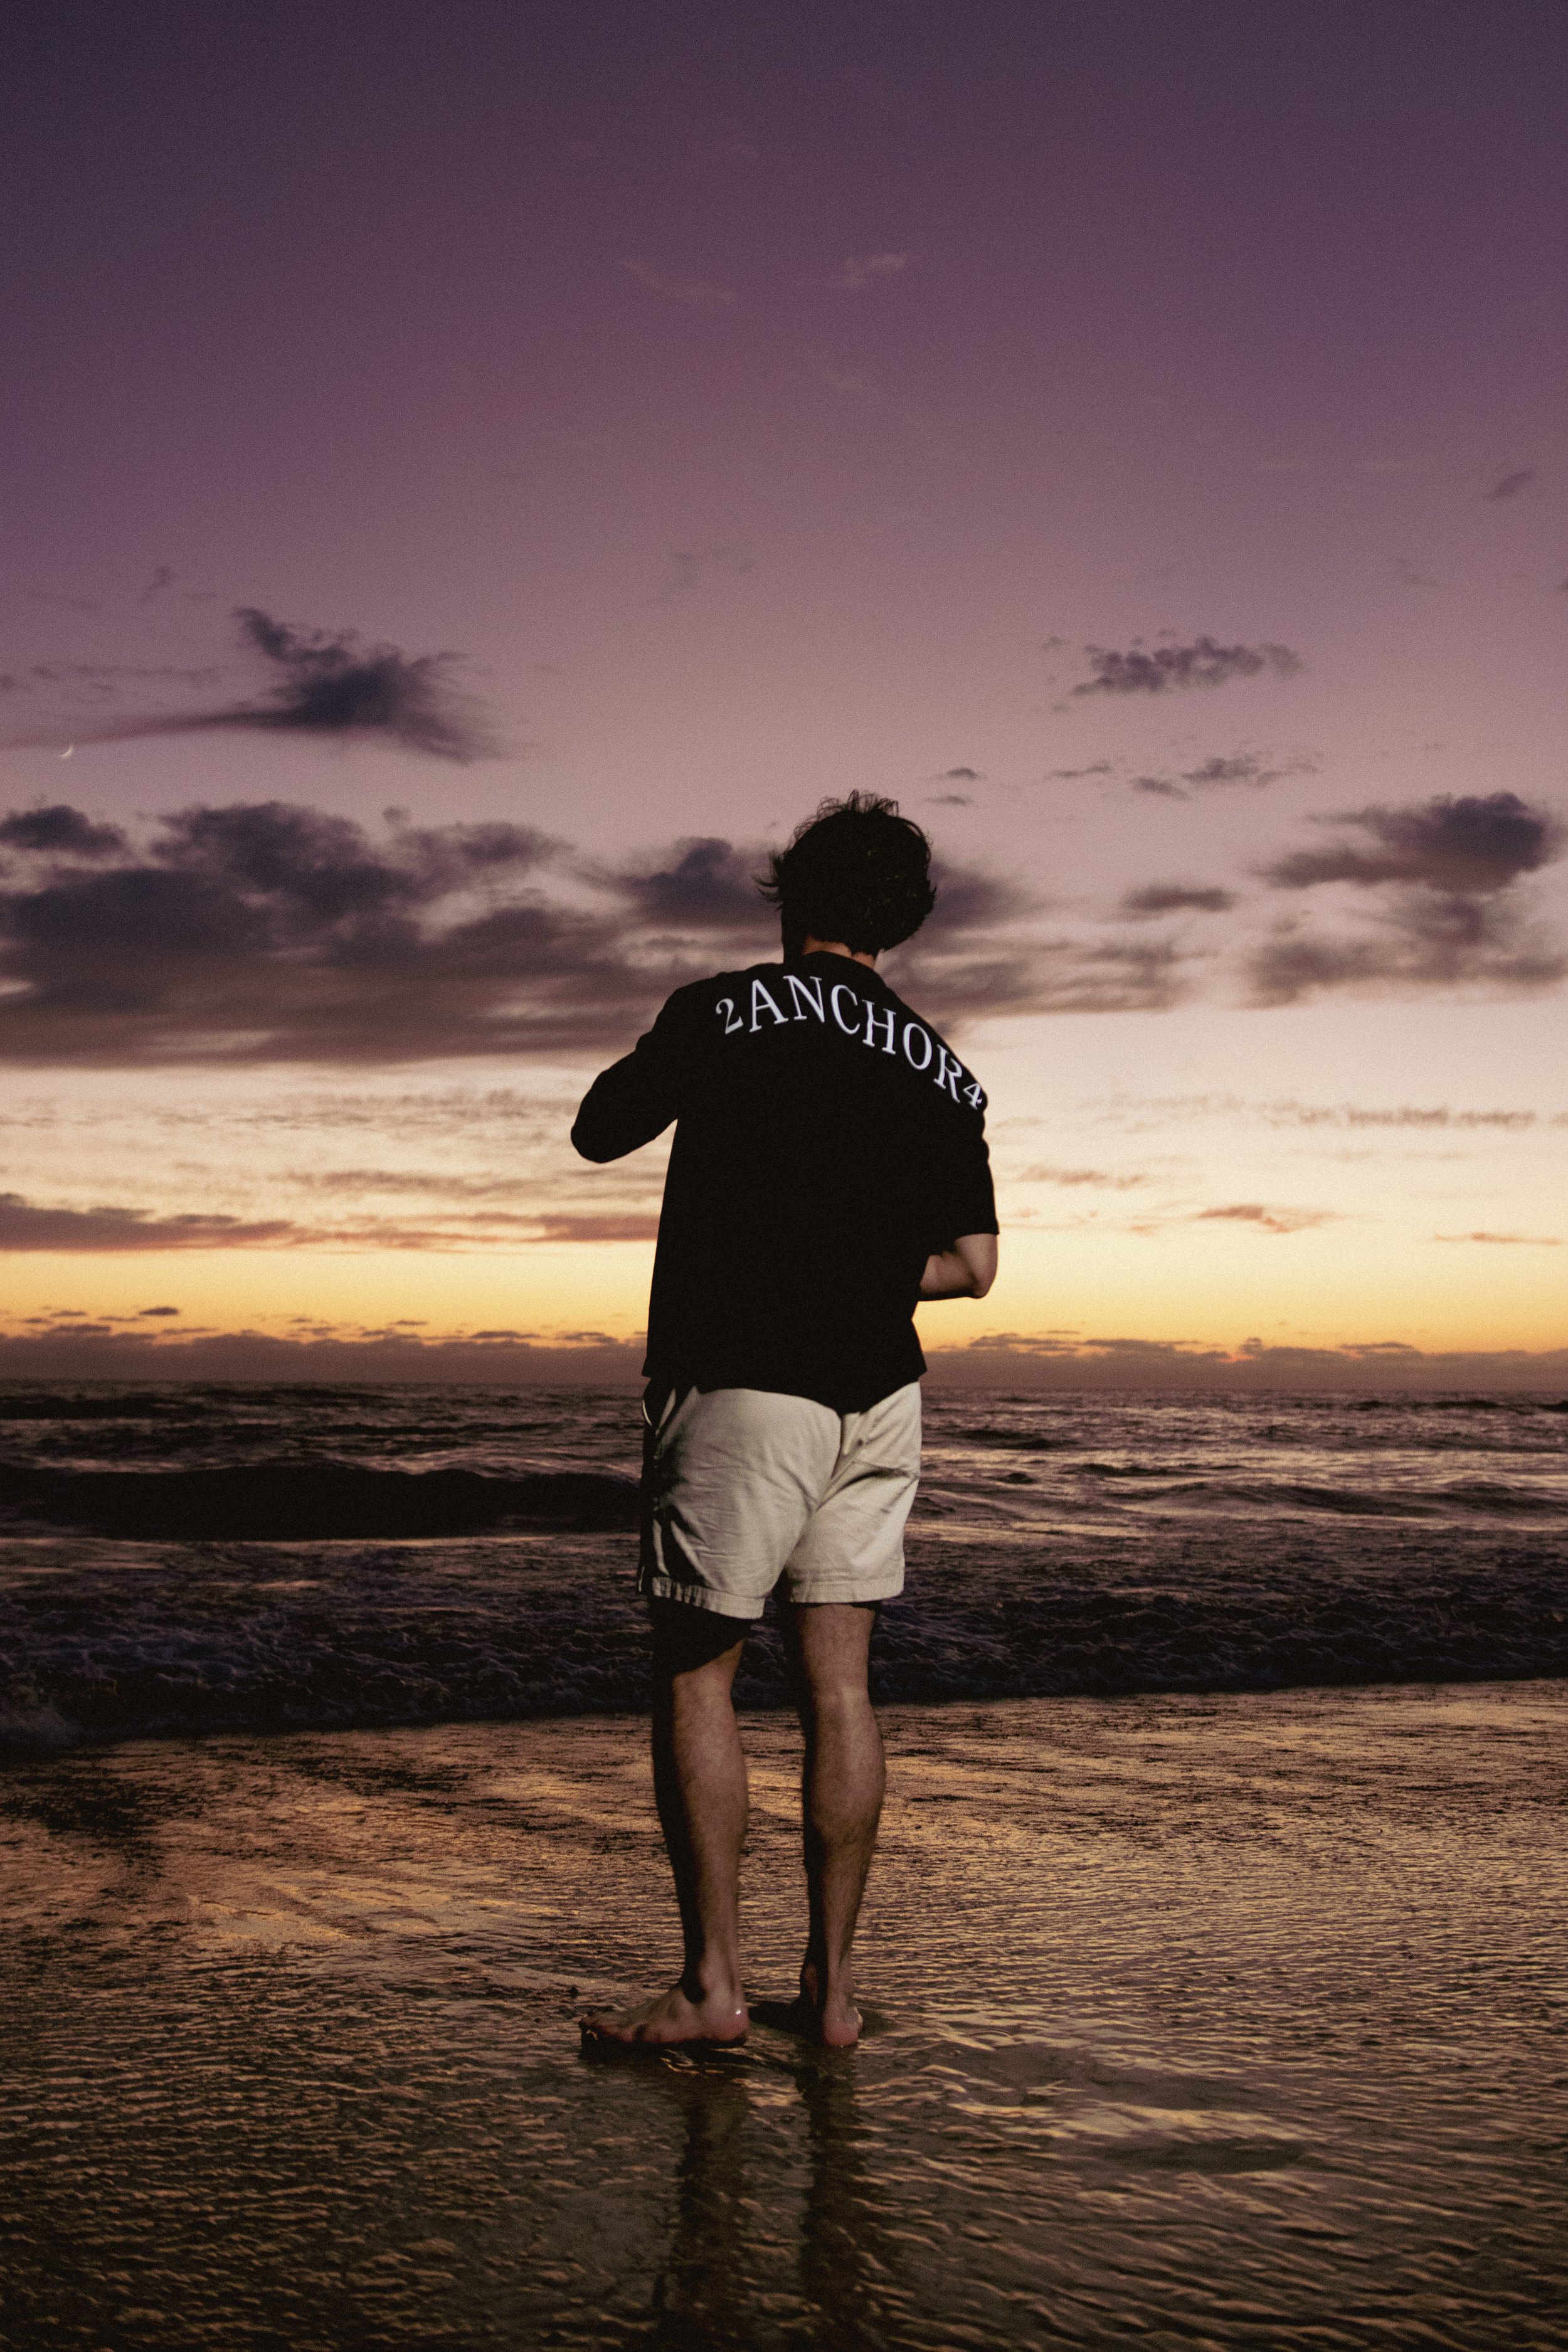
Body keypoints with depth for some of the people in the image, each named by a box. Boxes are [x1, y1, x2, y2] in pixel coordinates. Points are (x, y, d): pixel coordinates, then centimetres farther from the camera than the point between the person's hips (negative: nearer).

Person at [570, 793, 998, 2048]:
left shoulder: (725, 1009, -5)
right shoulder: (943, 1070, 10)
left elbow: (597, 1133, 6)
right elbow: (972, 1265, 11)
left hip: (741, 1388, -5)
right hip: (878, 1393, 5)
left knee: (695, 1675, 4)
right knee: (840, 1684, 9)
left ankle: (713, 1983, 7)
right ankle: (833, 1982, 13)